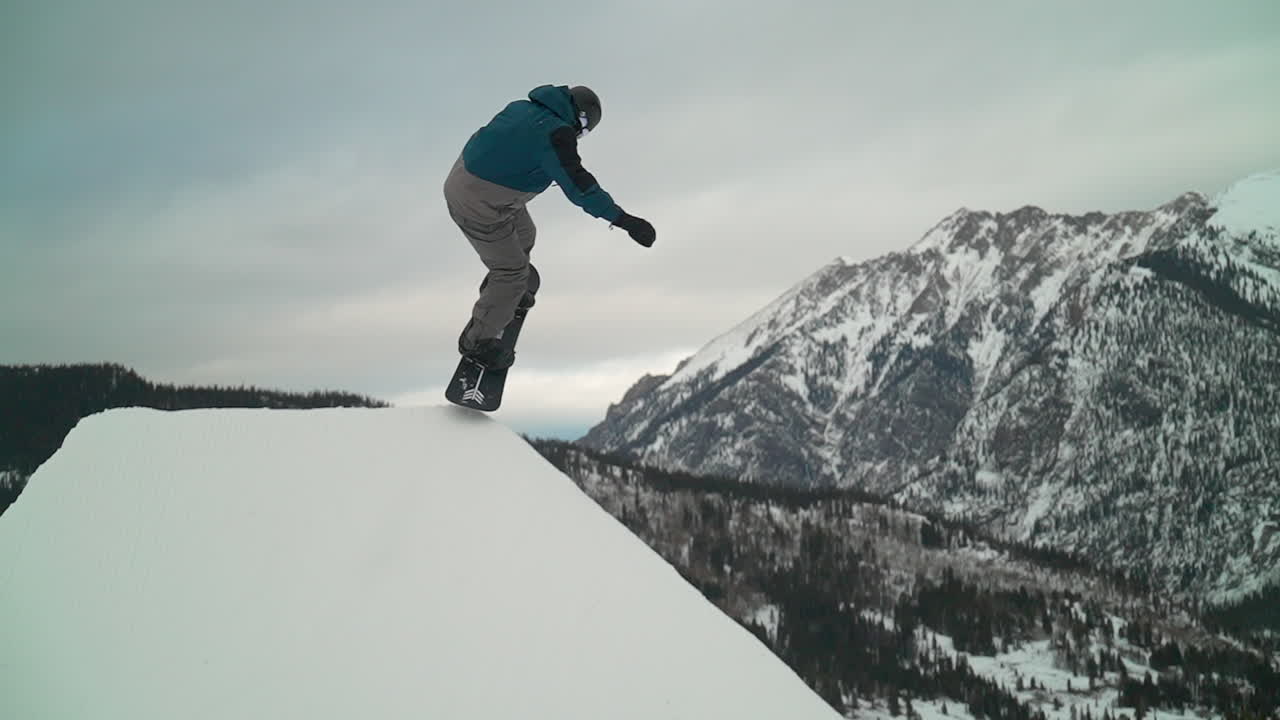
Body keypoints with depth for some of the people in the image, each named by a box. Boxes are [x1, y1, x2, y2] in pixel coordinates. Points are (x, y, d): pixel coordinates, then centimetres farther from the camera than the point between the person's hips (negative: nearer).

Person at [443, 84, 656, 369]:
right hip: (479, 206, -9)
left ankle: (500, 288, 57)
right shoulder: (555, 133, -22)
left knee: (523, 234, 31)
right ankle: (478, 340, 23)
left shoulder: (522, 108, 5)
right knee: (513, 272, 6)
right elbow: (577, 184, -29)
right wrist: (622, 219, -33)